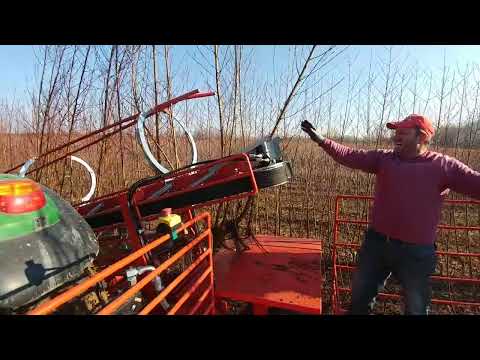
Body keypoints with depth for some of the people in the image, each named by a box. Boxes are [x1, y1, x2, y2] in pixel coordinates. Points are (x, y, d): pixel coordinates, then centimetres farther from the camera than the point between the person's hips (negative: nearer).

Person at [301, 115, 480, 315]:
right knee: (360, 298, 19)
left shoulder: (444, 166, -6)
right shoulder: (384, 159, 0)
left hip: (416, 252, -2)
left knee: (416, 308, 21)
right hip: (376, 243, 3)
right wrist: (321, 140, -18)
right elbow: (350, 156, -8)